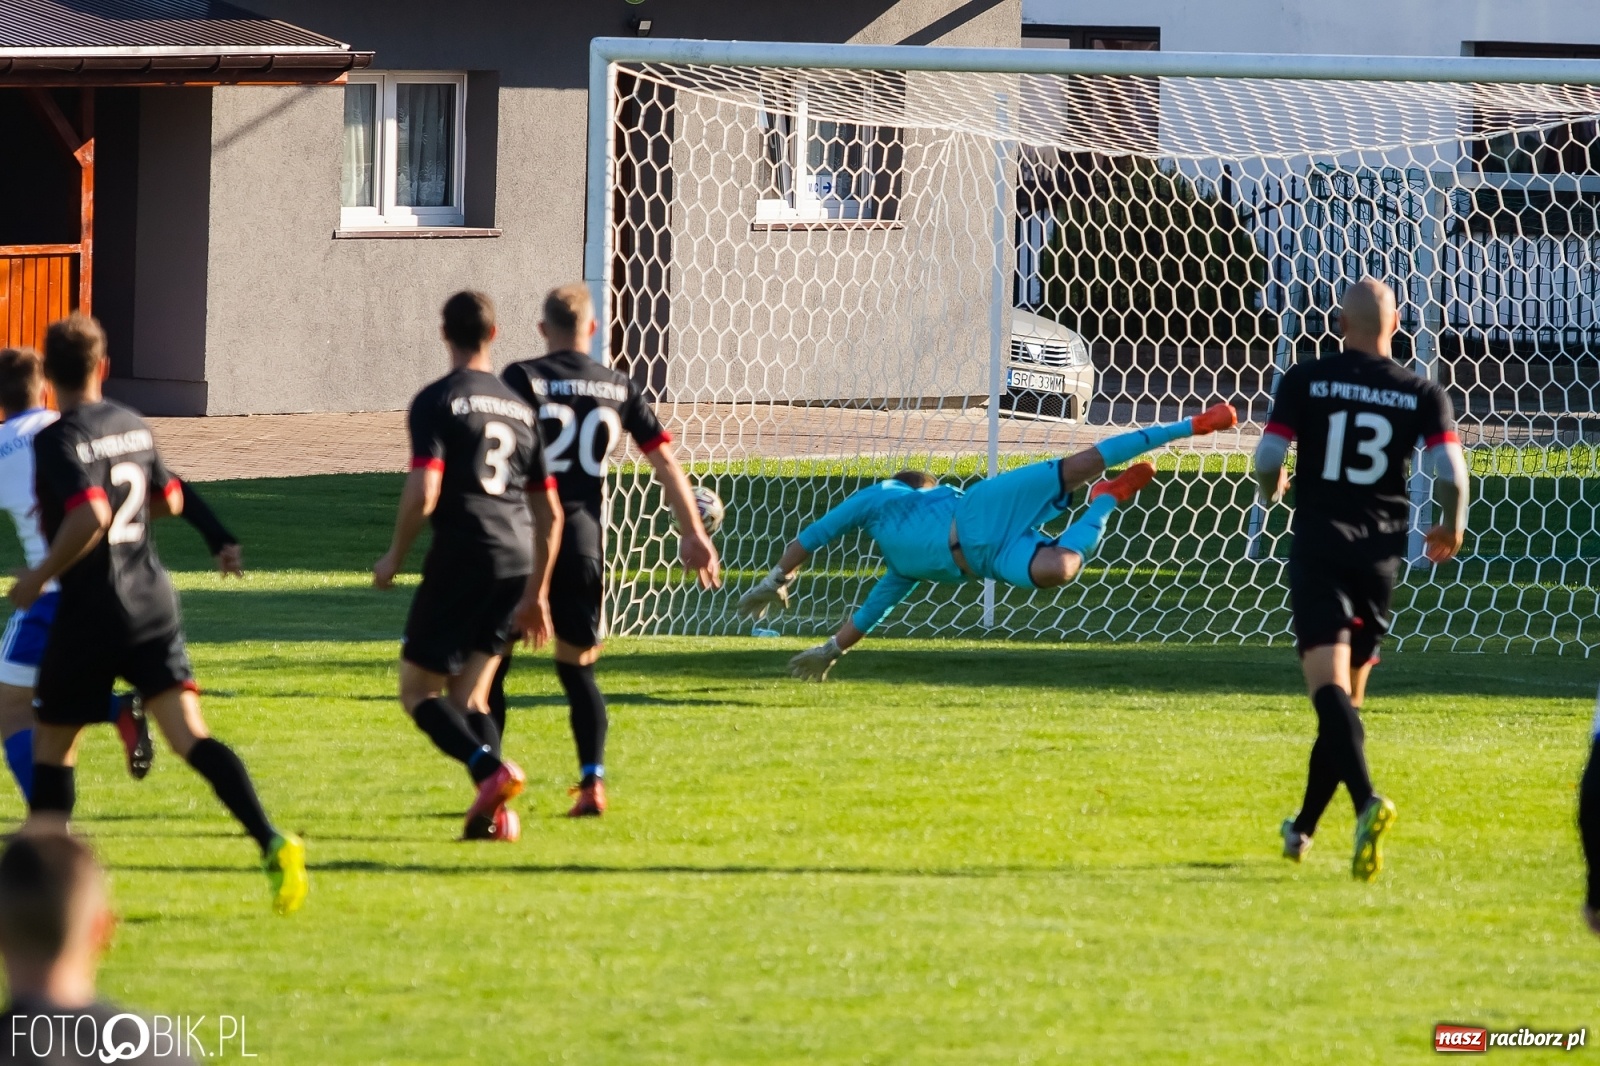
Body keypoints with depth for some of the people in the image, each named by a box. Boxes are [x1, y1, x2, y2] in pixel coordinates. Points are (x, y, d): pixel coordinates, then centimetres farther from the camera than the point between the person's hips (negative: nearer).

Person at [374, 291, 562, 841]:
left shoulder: (437, 402, -2)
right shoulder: (521, 408, 17)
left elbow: (423, 492, -14)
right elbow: (549, 512, 18)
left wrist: (394, 558, 1)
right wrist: (537, 595, 24)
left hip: (462, 554, -6)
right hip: (519, 560, 6)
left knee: (418, 691, 4)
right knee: (469, 698, 13)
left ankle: (491, 768, -20)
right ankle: (494, 812, -6)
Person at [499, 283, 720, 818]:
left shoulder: (523, 379, -3)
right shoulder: (618, 388, 8)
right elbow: (664, 459, 8)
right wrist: (693, 534, 13)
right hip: (583, 539, 3)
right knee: (577, 667, 14)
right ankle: (592, 779, -1)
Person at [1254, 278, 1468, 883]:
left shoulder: (1303, 381, 0)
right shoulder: (1423, 395, 4)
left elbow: (1267, 459, -4)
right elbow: (1450, 472, -5)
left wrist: (1272, 491, 20)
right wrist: (1452, 529, 15)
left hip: (1318, 546, -3)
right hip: (1380, 553, 3)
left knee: (1329, 687, -14)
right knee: (1348, 693, 16)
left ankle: (1366, 801, -39)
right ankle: (1303, 828, 26)